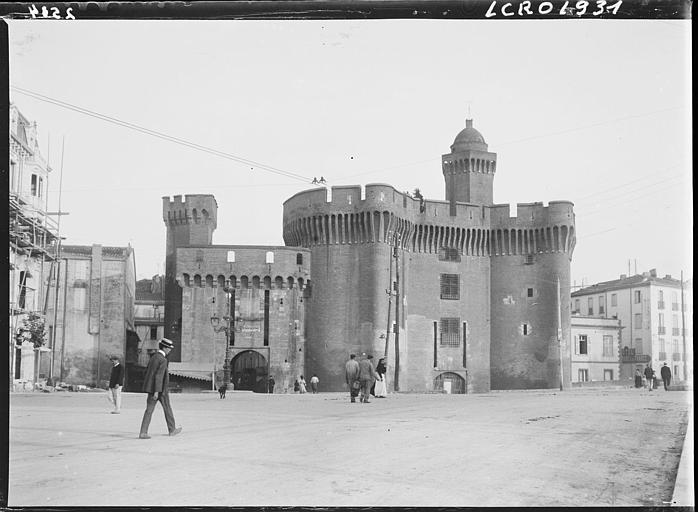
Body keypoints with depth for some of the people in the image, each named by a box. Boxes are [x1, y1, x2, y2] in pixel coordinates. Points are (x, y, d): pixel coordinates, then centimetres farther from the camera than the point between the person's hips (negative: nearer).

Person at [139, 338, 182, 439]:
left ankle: (143, 432, -8)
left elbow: (146, 371, 17)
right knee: (167, 408, 10)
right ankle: (172, 429, 24)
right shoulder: (163, 360, -16)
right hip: (161, 389, -7)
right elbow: (159, 376, -22)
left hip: (151, 388, 7)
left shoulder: (153, 357, 10)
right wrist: (156, 391, -24)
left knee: (149, 410, 2)